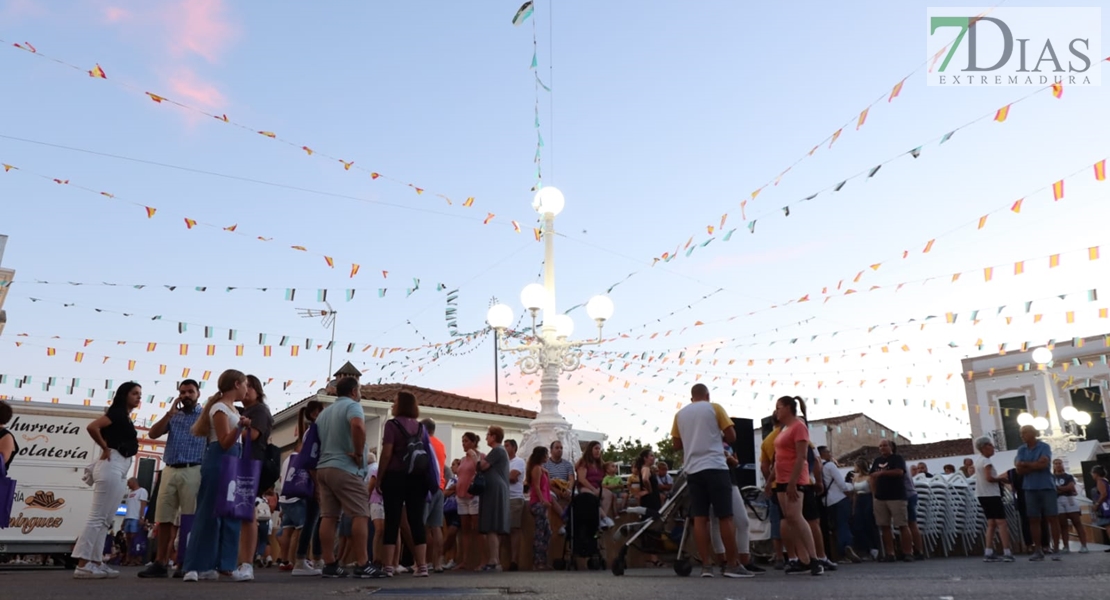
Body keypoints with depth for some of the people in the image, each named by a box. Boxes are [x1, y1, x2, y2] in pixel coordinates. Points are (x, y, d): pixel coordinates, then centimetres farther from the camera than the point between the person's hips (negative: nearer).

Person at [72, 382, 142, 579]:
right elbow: (92, 427, -20)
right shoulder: (117, 412, -6)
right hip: (112, 466, -10)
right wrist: (105, 449, -10)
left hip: (121, 469, 10)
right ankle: (82, 565, -10)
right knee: (97, 516, -10)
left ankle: (96, 562, 11)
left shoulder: (125, 418, 20)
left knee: (106, 519, 9)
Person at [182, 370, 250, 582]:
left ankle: (220, 565, 9)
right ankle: (195, 566, -5)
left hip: (230, 463, 10)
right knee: (209, 512, -8)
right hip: (218, 463, -10)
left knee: (229, 514, 7)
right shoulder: (220, 408, -10)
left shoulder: (232, 408, 19)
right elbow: (224, 443, -18)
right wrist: (240, 427, -30)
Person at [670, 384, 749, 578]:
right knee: (725, 517, -1)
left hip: (693, 470, 4)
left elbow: (677, 444, 16)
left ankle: (706, 565, 0)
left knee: (699, 518, 2)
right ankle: (733, 564, 0)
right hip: (715, 467, -4)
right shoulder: (714, 408, 3)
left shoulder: (680, 414, 13)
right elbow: (731, 436, 0)